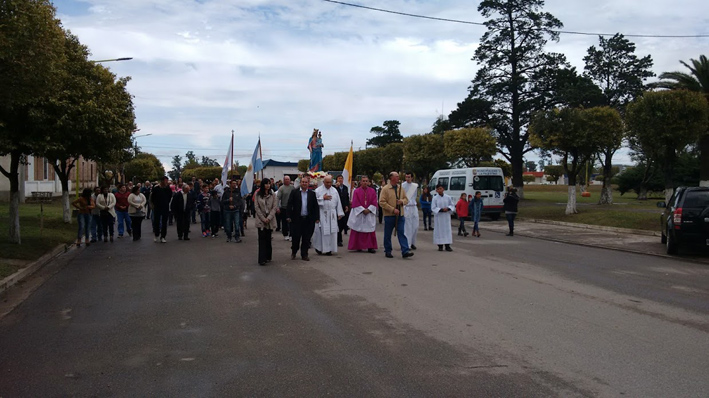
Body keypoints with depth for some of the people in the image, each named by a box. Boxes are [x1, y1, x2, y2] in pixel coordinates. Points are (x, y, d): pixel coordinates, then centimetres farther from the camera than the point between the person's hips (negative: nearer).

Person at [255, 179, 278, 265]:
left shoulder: (273, 195, 5)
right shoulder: (258, 195, 2)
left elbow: (274, 207, 0)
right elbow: (257, 207, -1)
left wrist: (269, 218, -11)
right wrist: (263, 218, -9)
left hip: (270, 220, 1)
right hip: (260, 220, -1)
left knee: (268, 239, 6)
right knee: (262, 238, -6)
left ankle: (268, 257, 15)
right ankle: (262, 259, -9)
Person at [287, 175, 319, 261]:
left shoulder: (312, 194, 8)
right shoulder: (294, 192, 3)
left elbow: (316, 207, 7)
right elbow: (289, 205, 0)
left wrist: (317, 218, 1)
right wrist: (289, 216, -7)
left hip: (308, 219, 2)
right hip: (297, 219, -1)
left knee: (306, 238, 4)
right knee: (296, 237, 3)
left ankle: (304, 254, 14)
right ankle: (293, 253, 23)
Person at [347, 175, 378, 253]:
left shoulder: (372, 191, 5)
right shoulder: (356, 191, -1)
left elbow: (374, 202, 1)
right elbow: (355, 203, -6)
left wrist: (368, 209, -13)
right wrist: (363, 210, -14)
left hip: (370, 213, 2)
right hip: (358, 214, -2)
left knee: (370, 231, 0)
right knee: (358, 231, 2)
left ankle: (370, 247, 4)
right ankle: (358, 247, 10)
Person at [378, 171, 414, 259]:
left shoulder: (400, 188, 10)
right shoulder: (385, 189, -7)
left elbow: (406, 199, 18)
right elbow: (382, 202, -12)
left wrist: (402, 201, -6)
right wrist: (393, 209, -16)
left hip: (400, 215, 4)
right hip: (389, 216, -4)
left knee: (401, 233, -2)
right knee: (388, 234, 5)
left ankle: (405, 251, -7)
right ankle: (388, 251, 17)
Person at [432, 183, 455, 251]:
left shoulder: (448, 197, 2)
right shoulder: (435, 198, -4)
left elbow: (452, 205, 6)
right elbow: (433, 208, -7)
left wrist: (448, 208, -14)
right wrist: (441, 209, -19)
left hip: (446, 216, 2)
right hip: (438, 217, -2)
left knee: (447, 230, 1)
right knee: (439, 230, 1)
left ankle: (447, 246, 7)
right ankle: (440, 246, 9)